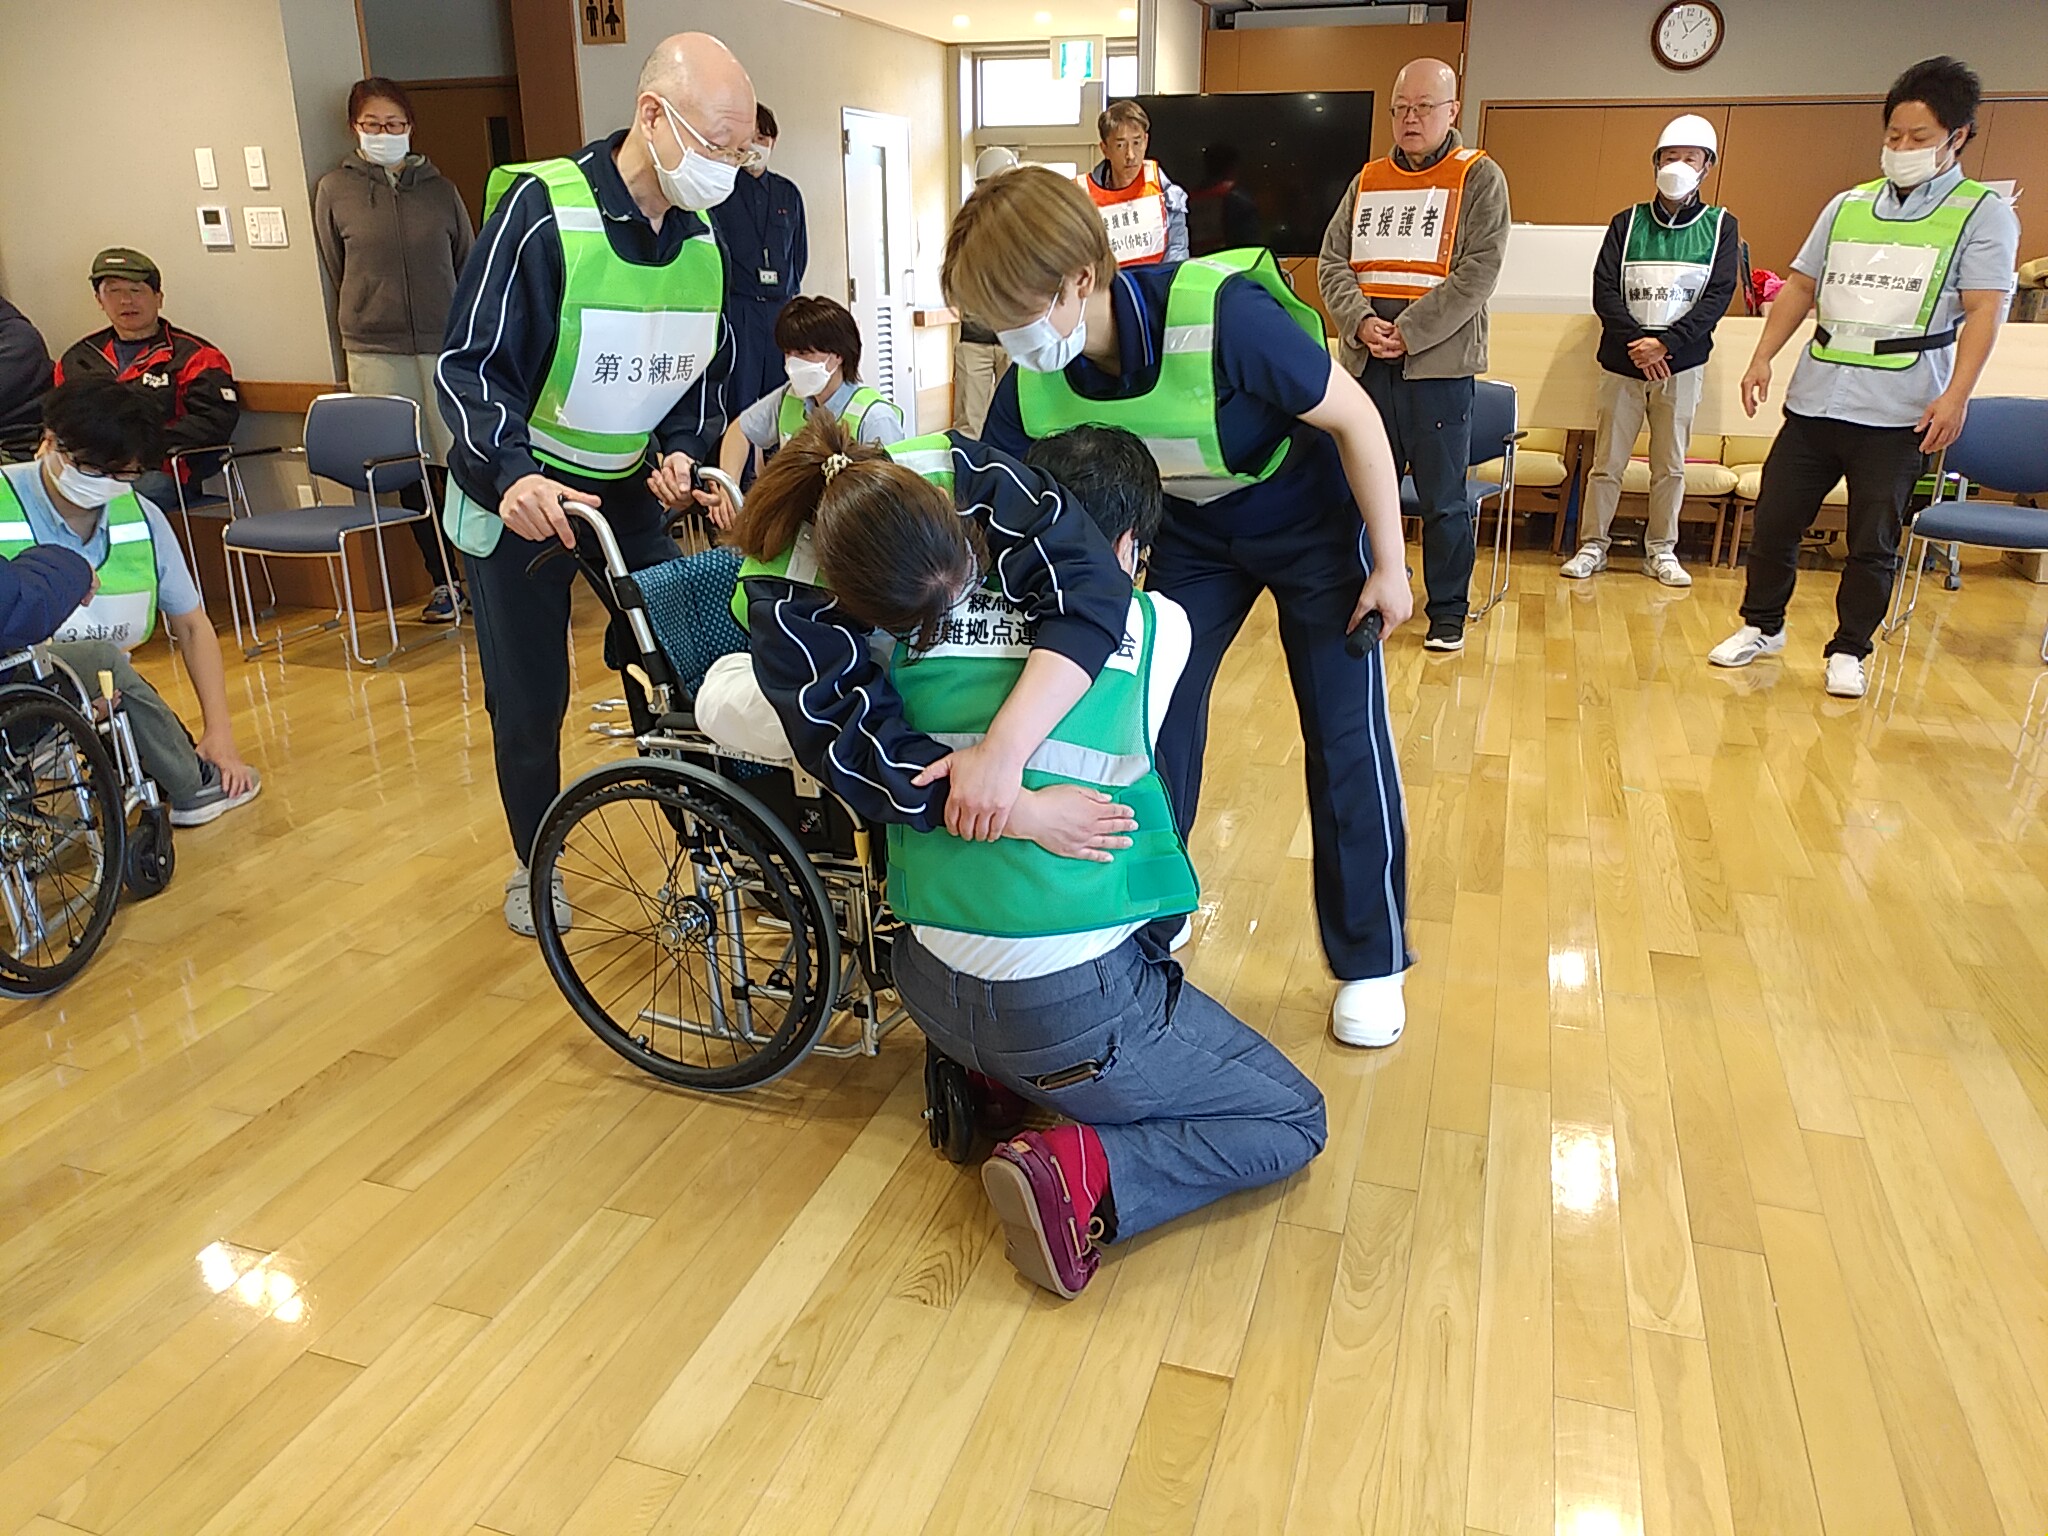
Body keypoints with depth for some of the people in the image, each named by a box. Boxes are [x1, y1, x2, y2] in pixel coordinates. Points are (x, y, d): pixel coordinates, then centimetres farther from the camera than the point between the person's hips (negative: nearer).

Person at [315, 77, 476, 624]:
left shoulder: (439, 189, 8)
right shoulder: (334, 190, 6)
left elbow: (470, 268, 12)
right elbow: (336, 274, 12)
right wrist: (363, 324, 12)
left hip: (444, 346, 0)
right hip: (375, 352, 1)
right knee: (410, 474, 4)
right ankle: (444, 582, 13)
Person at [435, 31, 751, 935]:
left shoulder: (702, 240, -3)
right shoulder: (542, 209, -22)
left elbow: (705, 373, 8)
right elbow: (469, 364, -21)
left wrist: (681, 449, -12)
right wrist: (511, 473, -37)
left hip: (629, 492, 5)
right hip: (519, 496, -4)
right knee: (529, 703, 7)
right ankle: (533, 864, 30)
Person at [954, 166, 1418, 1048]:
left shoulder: (1221, 315, -38)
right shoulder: (1031, 386, -22)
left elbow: (1354, 416, -25)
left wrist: (1389, 564, -18)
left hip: (1314, 519, -4)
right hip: (1195, 534, 5)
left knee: (1346, 733, -2)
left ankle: (1373, 963, 16)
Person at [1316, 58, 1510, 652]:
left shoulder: (1479, 178, 1)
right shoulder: (1368, 180, 14)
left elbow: (1478, 271, -9)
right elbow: (1332, 262, 7)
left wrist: (1408, 331, -17)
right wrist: (1362, 322, -11)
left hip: (1438, 362, -4)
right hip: (1366, 360, 4)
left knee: (1443, 499, 2)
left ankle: (1448, 613, 14)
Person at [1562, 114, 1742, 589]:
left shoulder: (1721, 226, 6)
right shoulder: (1627, 223, 6)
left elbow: (1718, 295, -4)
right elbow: (1604, 289, -2)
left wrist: (1665, 343, -16)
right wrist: (1635, 341, -16)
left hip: (1681, 363, 0)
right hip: (1622, 361, 0)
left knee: (1670, 466, 5)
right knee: (1607, 462, 1)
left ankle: (1661, 550, 15)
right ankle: (1594, 545, 10)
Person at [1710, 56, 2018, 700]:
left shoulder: (1983, 214, 1)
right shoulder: (1847, 205, 13)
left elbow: (1984, 311, -8)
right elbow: (1800, 287, 17)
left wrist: (1956, 395, -20)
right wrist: (1763, 358, 6)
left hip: (1899, 411, -4)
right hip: (1815, 398, 4)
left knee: (1873, 542, 2)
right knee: (1774, 519, 6)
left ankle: (1849, 651, 15)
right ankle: (1762, 626, 25)